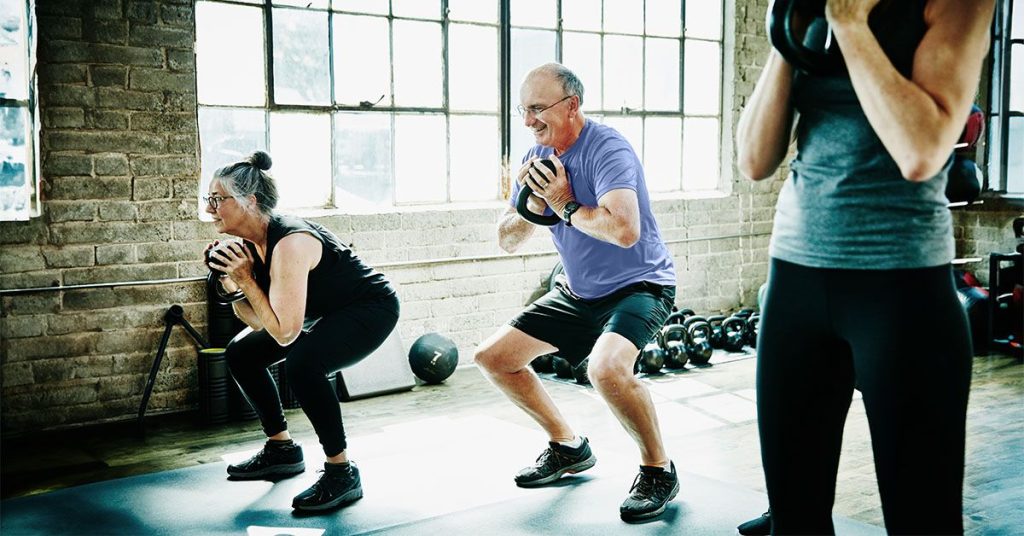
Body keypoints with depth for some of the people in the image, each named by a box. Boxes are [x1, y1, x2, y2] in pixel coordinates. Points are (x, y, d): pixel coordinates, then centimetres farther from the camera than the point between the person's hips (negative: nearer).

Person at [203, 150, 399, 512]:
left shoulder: (290, 243, -31)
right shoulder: (249, 244, -3)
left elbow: (284, 333, -32)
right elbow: (258, 322, 2)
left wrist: (247, 280, -27)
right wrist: (230, 281, -11)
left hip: (371, 307, -10)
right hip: (329, 313, 10)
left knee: (302, 363, -34)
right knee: (241, 352, 11)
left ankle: (342, 473, -17)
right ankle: (282, 450, 24)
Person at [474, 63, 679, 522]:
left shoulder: (607, 150, -22)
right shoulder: (539, 158, 2)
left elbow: (625, 230, -39)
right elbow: (507, 240, 4)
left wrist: (565, 205, -25)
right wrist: (531, 205, -16)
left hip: (638, 286, -9)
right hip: (579, 291, 9)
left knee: (607, 368, -37)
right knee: (492, 357, 8)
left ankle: (659, 470, -10)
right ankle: (568, 447, 22)